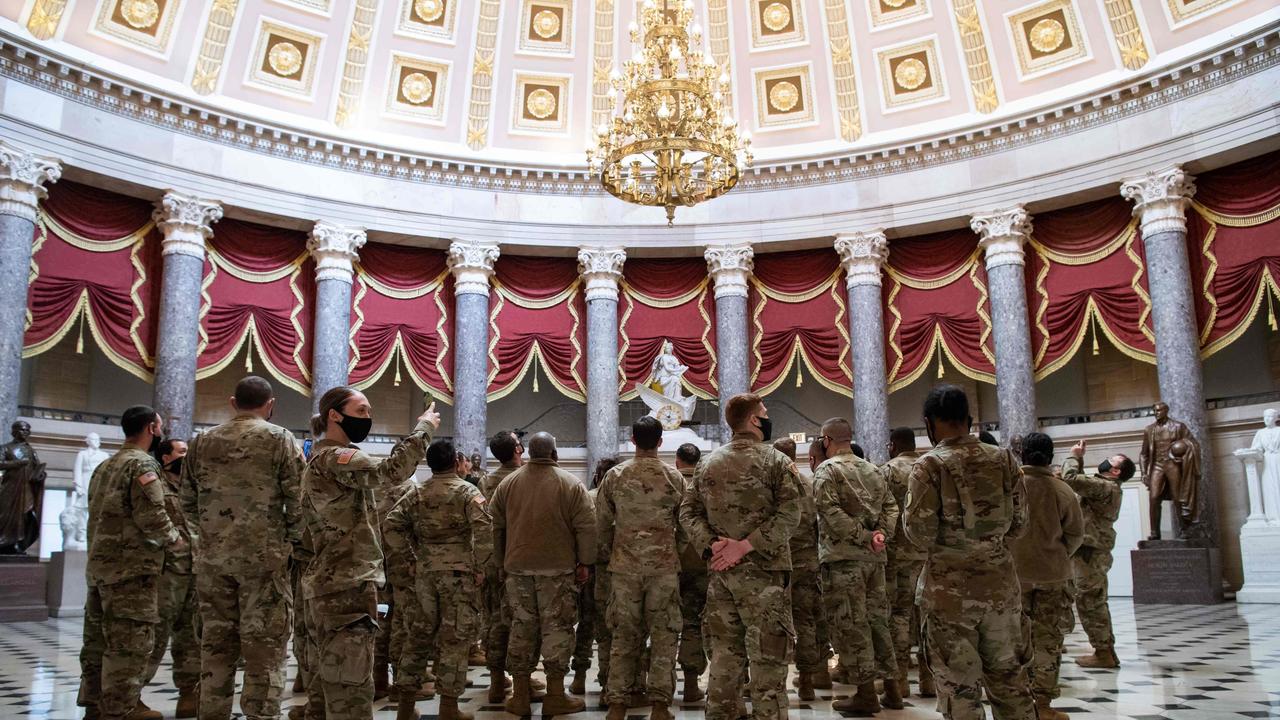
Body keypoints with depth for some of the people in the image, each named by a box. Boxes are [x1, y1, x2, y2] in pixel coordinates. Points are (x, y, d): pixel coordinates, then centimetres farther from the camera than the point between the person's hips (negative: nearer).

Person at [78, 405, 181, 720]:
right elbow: (152, 516, -18)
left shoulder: (105, 466, 17)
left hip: (100, 564, 9)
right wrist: (177, 542, -4)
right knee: (129, 644, -5)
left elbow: (99, 515, 19)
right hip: (131, 567, -9)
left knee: (99, 641, 14)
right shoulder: (143, 464, -12)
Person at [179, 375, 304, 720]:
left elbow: (188, 502, 13)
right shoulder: (279, 439, -4)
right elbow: (297, 498, -8)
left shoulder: (201, 442, 10)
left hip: (213, 556, 5)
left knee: (216, 643, 12)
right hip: (264, 555, -4)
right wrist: (292, 540, 5)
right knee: (265, 646, 0)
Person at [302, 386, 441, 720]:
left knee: (327, 680, 16)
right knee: (350, 685, -9)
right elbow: (388, 472, -28)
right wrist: (423, 427, -18)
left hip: (329, 583, 11)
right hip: (347, 586, -11)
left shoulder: (323, 459, 19)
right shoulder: (334, 458, -15)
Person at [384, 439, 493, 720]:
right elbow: (483, 528, -18)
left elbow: (391, 526, 3)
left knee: (421, 633, 14)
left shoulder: (415, 493, 9)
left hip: (425, 572, 5)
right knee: (454, 637, 1)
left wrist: (411, 558, 8)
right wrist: (480, 567, -10)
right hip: (459, 572, -5)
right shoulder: (467, 491, -5)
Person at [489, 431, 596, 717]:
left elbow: (495, 525, 11)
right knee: (557, 627, 4)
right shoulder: (571, 484, -4)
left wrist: (501, 561, 19)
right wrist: (584, 563, 1)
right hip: (557, 568, -3)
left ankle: (520, 696, 15)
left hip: (517, 567, 3)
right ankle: (555, 695, 6)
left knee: (521, 627, 10)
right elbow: (586, 527, -7)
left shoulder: (507, 483, 6)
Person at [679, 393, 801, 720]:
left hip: (720, 572, 5)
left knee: (724, 655, 14)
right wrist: (746, 545, -17)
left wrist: (712, 544, -6)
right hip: (762, 571, -5)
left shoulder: (708, 463, 10)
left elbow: (688, 511, 5)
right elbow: (789, 514, -16)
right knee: (767, 656, 1)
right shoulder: (775, 460, -6)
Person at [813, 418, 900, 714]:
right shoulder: (874, 470, 16)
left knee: (850, 623, -2)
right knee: (877, 619, 14)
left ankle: (866, 693, 0)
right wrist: (881, 533, -1)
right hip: (875, 557, 7)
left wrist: (863, 536, -14)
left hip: (843, 557, -7)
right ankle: (891, 688, 19)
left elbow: (831, 512, -18)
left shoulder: (827, 470, -6)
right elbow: (891, 506, 11)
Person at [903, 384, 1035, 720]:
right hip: (1000, 581, 4)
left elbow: (920, 532, -13)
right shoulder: (1003, 459, 2)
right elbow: (1019, 522, 8)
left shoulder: (929, 466, -11)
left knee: (960, 688, 5)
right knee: (1009, 680, 16)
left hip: (952, 588, -4)